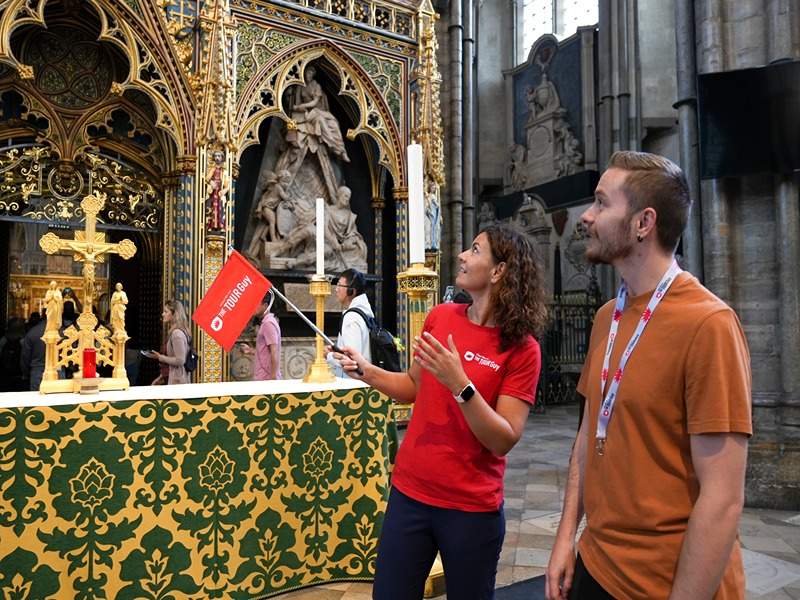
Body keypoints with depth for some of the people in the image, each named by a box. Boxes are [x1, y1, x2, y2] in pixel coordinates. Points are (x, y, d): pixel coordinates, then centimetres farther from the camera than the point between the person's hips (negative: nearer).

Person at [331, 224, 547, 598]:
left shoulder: (522, 347, -13)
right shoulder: (440, 317, 0)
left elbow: (504, 440, -15)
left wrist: (459, 384, -26)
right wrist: (366, 371, -2)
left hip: (471, 507, -4)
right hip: (409, 491, 4)